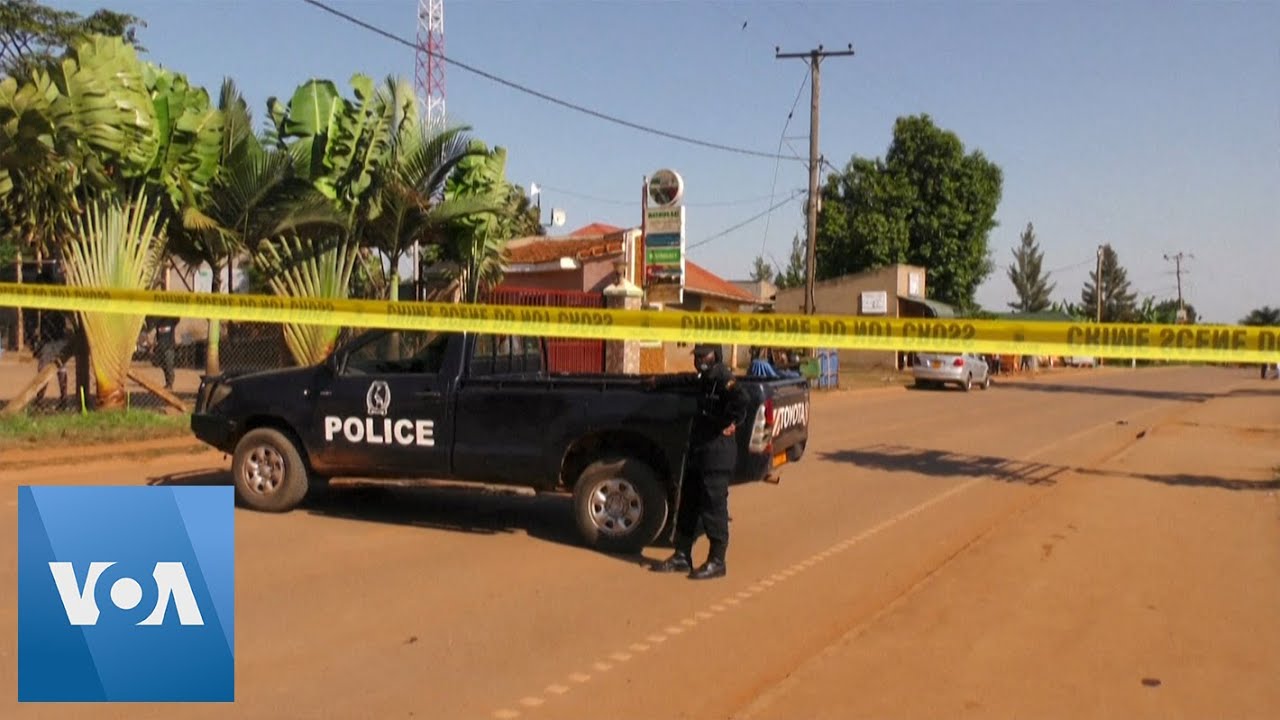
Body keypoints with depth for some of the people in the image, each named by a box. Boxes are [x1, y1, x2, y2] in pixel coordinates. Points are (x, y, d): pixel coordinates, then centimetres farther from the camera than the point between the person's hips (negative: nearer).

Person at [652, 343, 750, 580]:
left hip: (717, 456, -10)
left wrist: (731, 425, -25)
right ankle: (682, 556, 24)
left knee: (713, 507, -3)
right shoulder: (703, 379, 15)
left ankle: (717, 562, 6)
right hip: (698, 453, 10)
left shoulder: (723, 378, -15)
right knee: (688, 505, 14)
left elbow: (740, 399, -33)